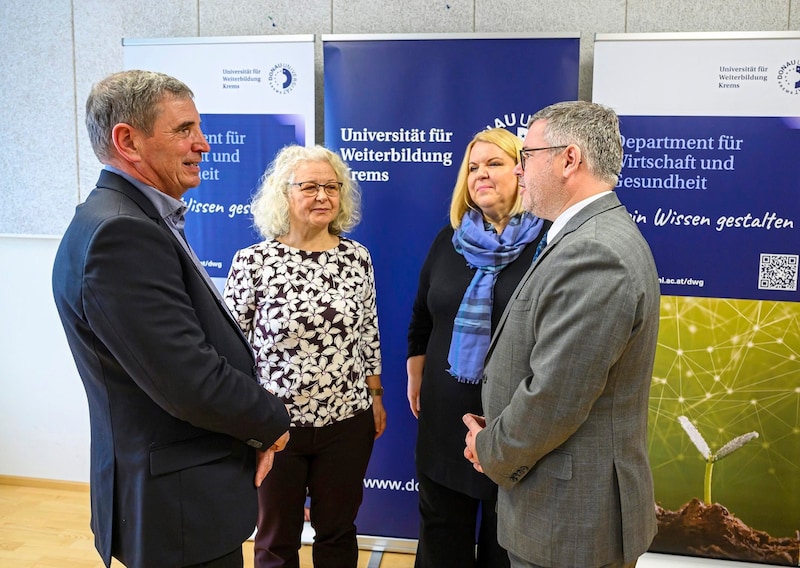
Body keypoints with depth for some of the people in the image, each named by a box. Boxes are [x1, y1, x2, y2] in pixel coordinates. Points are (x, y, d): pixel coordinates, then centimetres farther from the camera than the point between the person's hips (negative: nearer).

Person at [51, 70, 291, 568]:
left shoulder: (137, 221, 7)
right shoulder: (119, 234, -24)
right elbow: (191, 382, -28)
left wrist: (254, 426, -3)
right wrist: (271, 422, -10)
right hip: (179, 509, -9)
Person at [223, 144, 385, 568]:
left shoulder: (357, 257, -1)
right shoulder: (253, 261, -11)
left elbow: (369, 333, 8)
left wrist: (376, 396, 11)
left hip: (348, 421, 3)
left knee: (337, 531, 20)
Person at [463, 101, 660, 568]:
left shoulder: (594, 254, -25)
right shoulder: (598, 236, 8)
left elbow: (553, 401, -26)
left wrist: (491, 451, -9)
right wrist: (499, 432, 5)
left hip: (572, 522, -9)